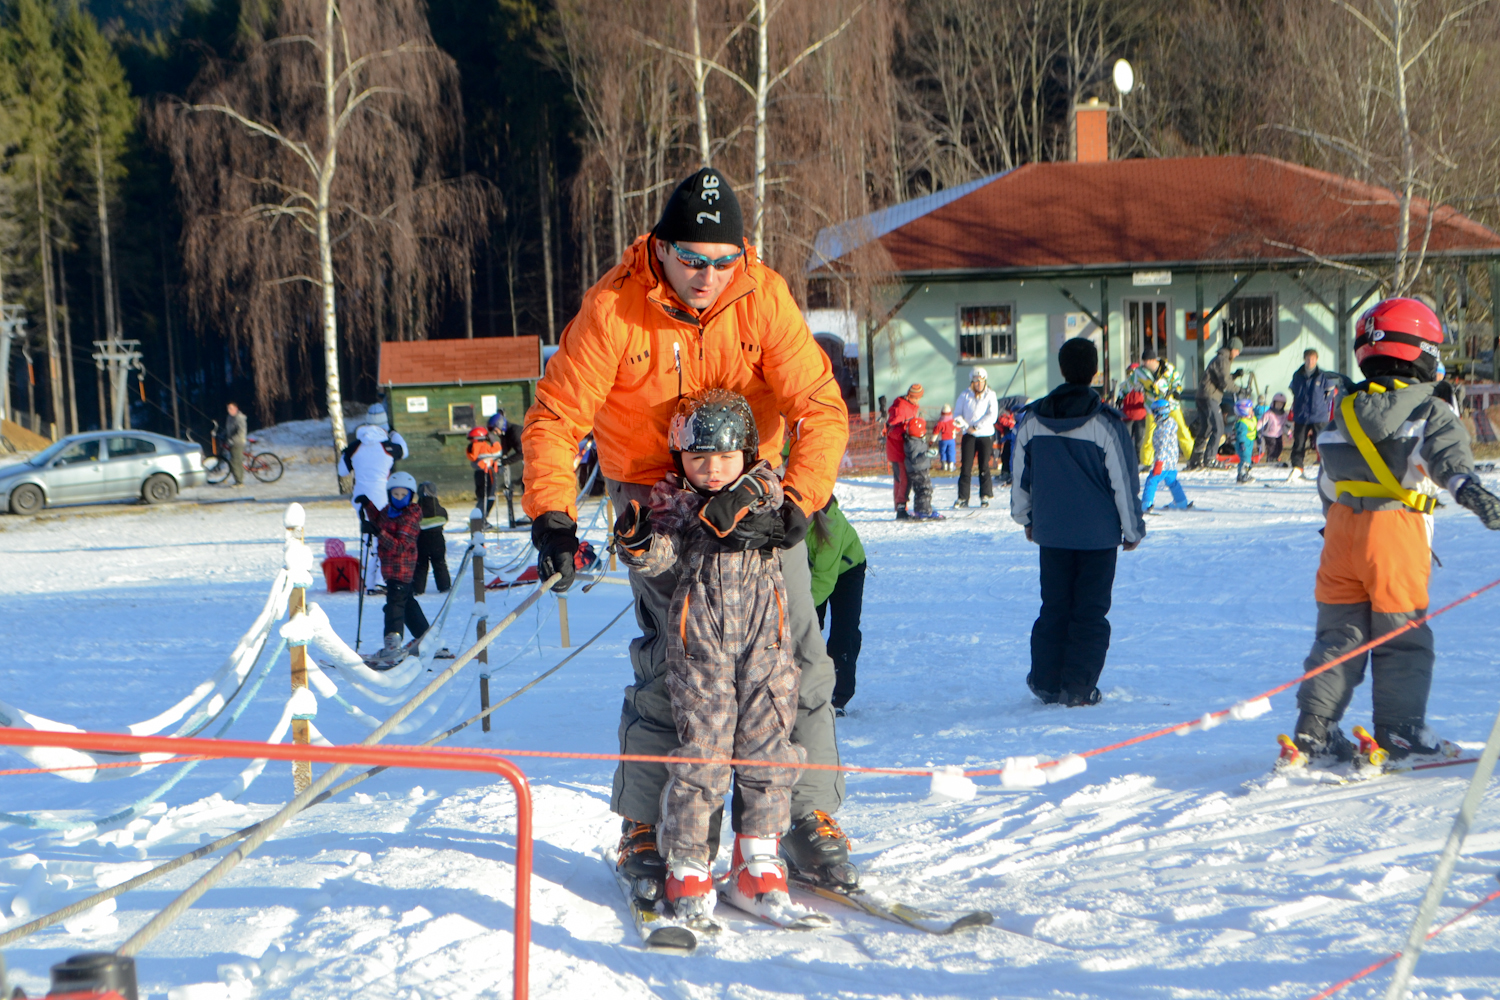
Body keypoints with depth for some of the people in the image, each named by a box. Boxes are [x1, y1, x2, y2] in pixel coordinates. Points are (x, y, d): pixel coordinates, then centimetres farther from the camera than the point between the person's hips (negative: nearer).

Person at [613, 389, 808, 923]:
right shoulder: (672, 501, 3)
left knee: (767, 746, 3)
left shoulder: (762, 488, 10)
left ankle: (758, 862, 14)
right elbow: (660, 558, -8)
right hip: (699, 641, -2)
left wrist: (737, 504, -26)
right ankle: (687, 868, 5)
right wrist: (637, 541, -28)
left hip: (765, 638, 2)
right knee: (702, 748, -5)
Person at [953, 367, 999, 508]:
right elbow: (957, 414, 6)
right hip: (969, 435, 1)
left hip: (986, 434, -1)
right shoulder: (965, 395, 3)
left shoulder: (990, 395, -1)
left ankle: (985, 496, 9)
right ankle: (963, 497, 0)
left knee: (984, 466, 0)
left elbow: (992, 416, -10)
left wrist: (977, 427, -15)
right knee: (965, 466, -3)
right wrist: (966, 426, -12)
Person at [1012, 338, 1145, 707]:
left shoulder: (1031, 420, -1)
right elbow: (1124, 479, -8)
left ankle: (1046, 682, 15)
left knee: (1054, 608, 14)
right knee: (1091, 611, 4)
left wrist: (1026, 518, 22)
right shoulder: (1105, 422, -13)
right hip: (1098, 533, -3)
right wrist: (1133, 529, 4)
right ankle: (1078, 687, 1)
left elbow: (1021, 475, 7)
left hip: (1051, 531, 3)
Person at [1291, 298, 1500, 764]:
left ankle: (1315, 729, 7)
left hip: (1341, 529, 5)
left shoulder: (1343, 410, 12)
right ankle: (1399, 730, 7)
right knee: (1402, 636, 6)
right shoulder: (1429, 412, -3)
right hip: (1398, 533, -4)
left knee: (1337, 632, 10)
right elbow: (1446, 449, -26)